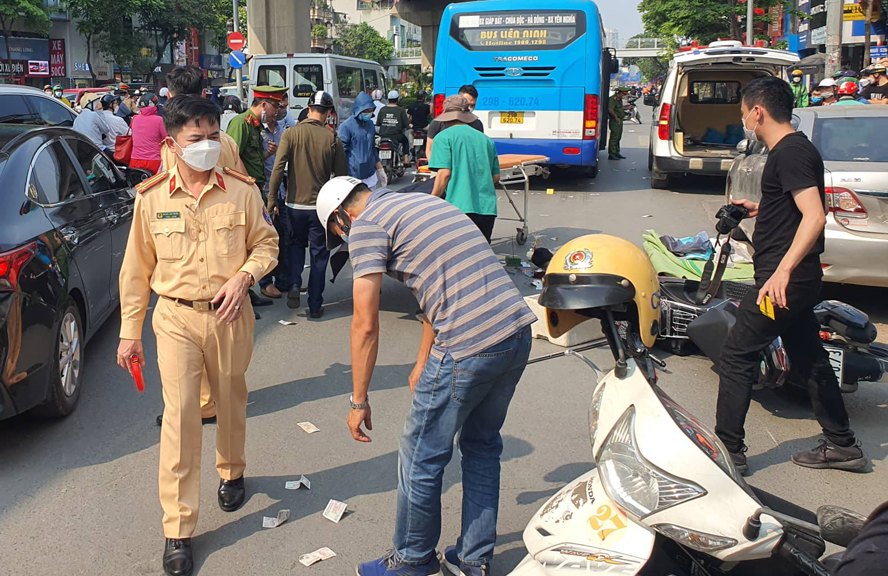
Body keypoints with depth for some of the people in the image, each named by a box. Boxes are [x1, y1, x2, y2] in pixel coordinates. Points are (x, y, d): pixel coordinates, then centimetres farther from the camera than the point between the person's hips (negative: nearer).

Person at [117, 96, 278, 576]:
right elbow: (136, 269, 2)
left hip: (231, 316, 1)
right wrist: (129, 332, 3)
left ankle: (232, 472, 48)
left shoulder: (242, 190, -4)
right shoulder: (151, 198, -4)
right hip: (177, 318, -1)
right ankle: (177, 529, 4)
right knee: (180, 414, -6)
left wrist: (244, 275, -14)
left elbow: (266, 244, 6)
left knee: (231, 402, 17)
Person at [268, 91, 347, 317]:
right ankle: (315, 305, 13)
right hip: (322, 205, -1)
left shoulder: (291, 133, -6)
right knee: (319, 254, 9)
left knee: (296, 245, 23)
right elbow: (341, 176, 0)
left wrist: (272, 198, -1)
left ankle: (293, 284, 2)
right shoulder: (333, 139, -6)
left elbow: (278, 167, -9)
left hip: (294, 204, 1)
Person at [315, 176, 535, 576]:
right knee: (482, 445, 24)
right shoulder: (423, 203, 24)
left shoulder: (366, 225, -1)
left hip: (468, 348, -9)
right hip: (518, 332, 9)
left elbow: (365, 325, -7)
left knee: (420, 460, 11)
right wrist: (423, 363, 36)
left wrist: (359, 401, 3)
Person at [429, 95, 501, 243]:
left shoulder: (444, 137, 1)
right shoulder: (486, 140, 17)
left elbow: (445, 173, -9)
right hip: (488, 208, 5)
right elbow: (496, 177, 18)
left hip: (460, 207, -5)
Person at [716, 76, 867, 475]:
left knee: (737, 356, -4)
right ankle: (841, 445, 27)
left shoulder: (790, 153, -16)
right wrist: (761, 209, 36)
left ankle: (728, 451, 2)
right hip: (797, 278, 11)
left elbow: (815, 216, -28)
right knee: (809, 358, 17)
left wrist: (782, 270, -37)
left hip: (783, 280, -11)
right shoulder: (793, 148, 15)